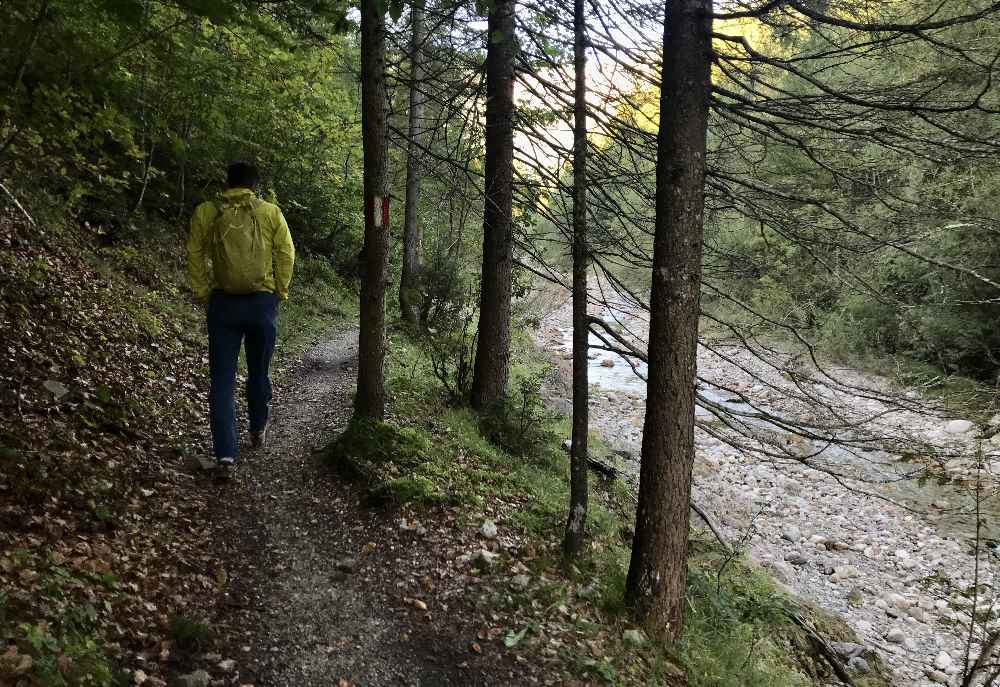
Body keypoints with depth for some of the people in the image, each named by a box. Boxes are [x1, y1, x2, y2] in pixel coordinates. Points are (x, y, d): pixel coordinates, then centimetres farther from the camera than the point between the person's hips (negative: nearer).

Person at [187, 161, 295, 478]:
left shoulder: (205, 212, 2)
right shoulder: (270, 212, 1)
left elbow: (195, 254, 1)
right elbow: (286, 254, -1)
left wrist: (202, 293, 8)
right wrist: (280, 292, 8)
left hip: (223, 303, 0)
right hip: (262, 302, 0)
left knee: (222, 378, 2)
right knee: (258, 372, 19)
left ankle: (225, 454, -5)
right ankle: (258, 430, 38)